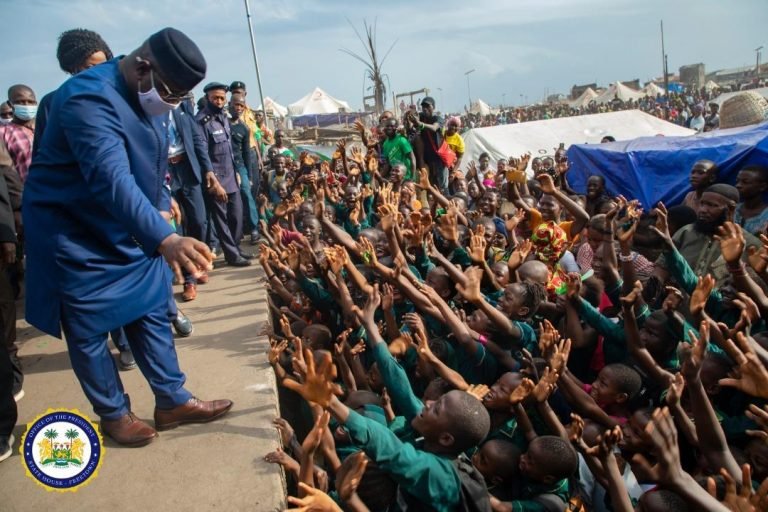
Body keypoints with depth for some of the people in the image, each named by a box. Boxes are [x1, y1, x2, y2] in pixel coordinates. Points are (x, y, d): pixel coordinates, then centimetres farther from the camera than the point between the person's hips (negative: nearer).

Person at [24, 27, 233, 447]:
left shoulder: (147, 95, 1)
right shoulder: (89, 97, -29)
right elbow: (112, 178, -44)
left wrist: (162, 205, 3)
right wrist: (164, 238, -55)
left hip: (130, 232, 8)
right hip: (75, 236, -8)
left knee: (152, 314, 10)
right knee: (90, 332, 5)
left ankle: (172, 401, 22)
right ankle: (113, 414, 23)